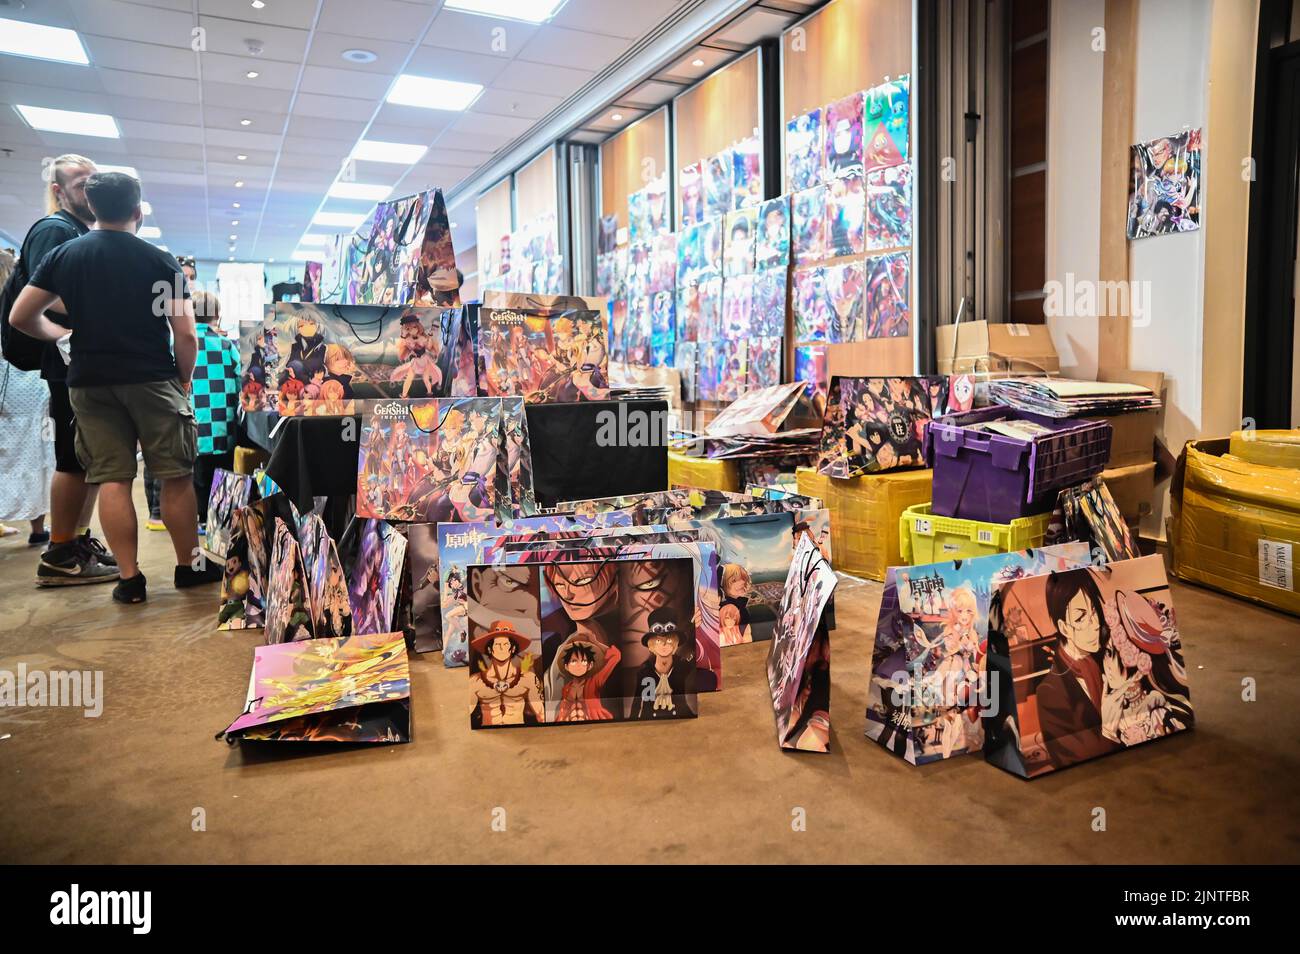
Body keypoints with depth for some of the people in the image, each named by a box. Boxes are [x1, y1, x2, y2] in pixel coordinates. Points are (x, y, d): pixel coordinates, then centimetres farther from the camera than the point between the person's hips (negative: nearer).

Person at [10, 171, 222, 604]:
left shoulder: (61, 256, 6)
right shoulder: (160, 261, -3)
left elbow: (20, 317, 6)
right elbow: (186, 335, -9)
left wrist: (62, 336, 24)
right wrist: (184, 381, 6)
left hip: (89, 384, 3)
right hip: (153, 379, -3)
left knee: (111, 479, 5)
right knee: (176, 476, 5)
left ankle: (129, 578, 6)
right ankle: (188, 567, 13)